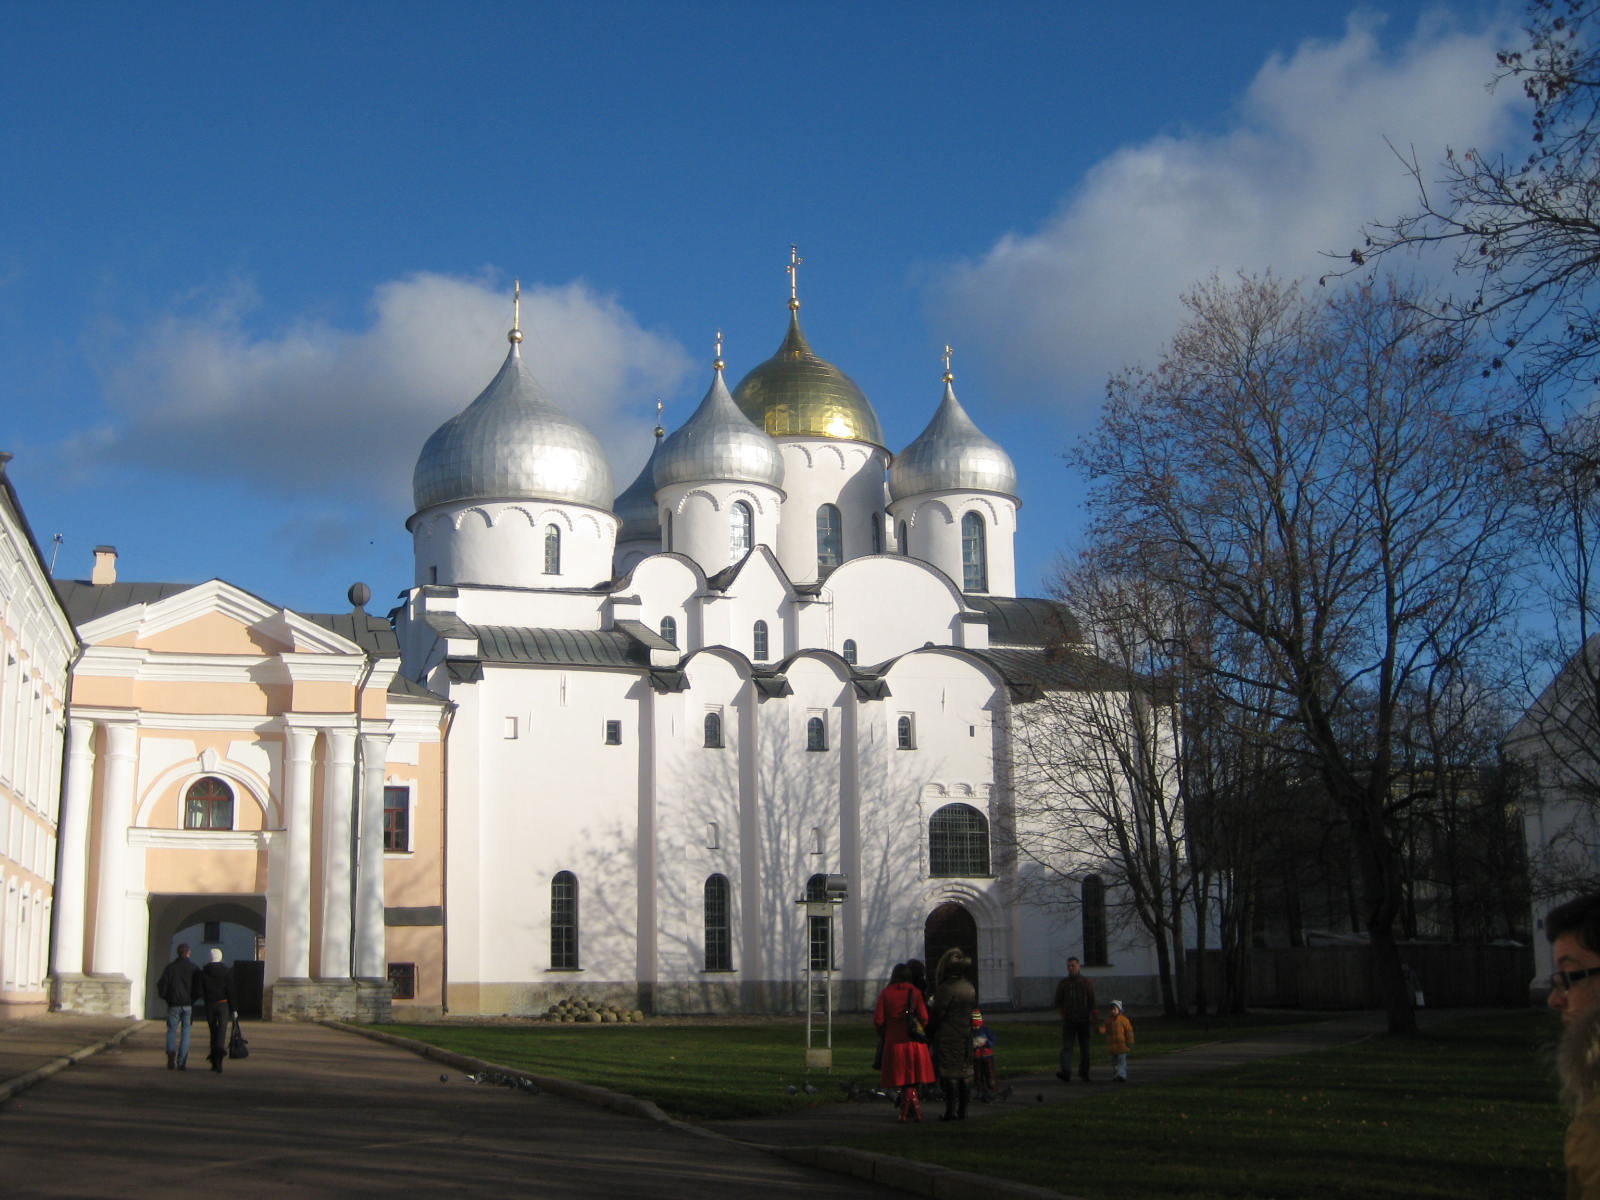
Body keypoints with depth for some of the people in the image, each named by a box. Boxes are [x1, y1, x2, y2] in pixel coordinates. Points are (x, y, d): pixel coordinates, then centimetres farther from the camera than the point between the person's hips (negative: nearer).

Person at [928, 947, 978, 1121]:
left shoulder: (946, 988, -15)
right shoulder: (970, 988, 7)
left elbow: (937, 1014, -13)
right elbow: (972, 1010, 12)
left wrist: (929, 1033, -1)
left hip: (947, 1037, -6)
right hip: (965, 1036, 6)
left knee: (949, 1074, -3)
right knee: (965, 1074, 9)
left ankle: (951, 1111, -4)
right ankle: (962, 1111, 13)